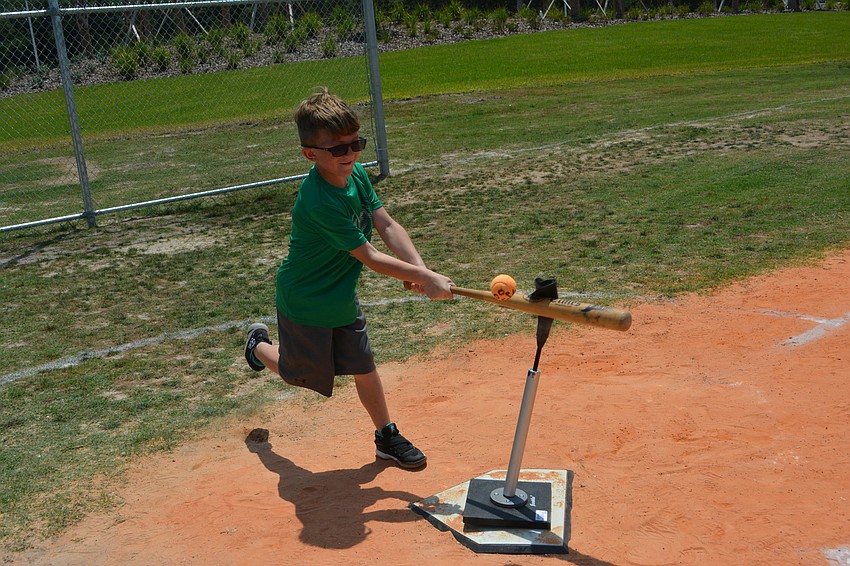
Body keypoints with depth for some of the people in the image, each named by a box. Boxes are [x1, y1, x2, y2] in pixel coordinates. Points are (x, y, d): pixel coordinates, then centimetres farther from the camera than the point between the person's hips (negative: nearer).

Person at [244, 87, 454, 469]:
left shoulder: (357, 174, -10)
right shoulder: (319, 201, -35)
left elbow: (387, 226, -12)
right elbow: (369, 257, -32)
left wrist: (418, 267, -28)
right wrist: (425, 279, -32)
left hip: (342, 298, 6)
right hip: (305, 302, -6)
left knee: (364, 367, 12)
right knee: (300, 374, 16)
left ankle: (386, 437, 28)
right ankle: (260, 345, 46)